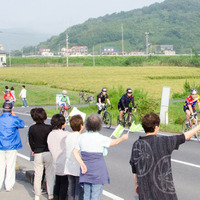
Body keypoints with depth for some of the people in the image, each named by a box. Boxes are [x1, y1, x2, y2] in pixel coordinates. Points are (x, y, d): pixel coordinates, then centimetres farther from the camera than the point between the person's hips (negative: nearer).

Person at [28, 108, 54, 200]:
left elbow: (31, 142, 3)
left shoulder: (31, 129, -5)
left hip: (37, 154, 1)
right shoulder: (49, 128, -11)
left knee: (37, 175, 10)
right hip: (48, 153, -1)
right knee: (50, 175, 8)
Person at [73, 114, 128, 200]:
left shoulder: (82, 137, 2)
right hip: (98, 170, -5)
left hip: (85, 170, 5)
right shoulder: (101, 139, -11)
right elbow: (115, 142, 4)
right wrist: (123, 138, 23)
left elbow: (75, 152, 1)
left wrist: (81, 164, -6)